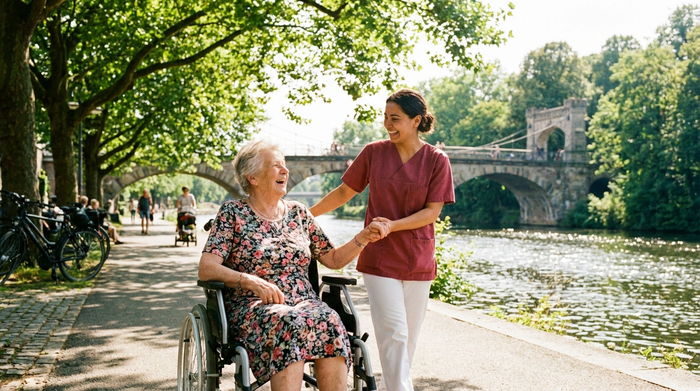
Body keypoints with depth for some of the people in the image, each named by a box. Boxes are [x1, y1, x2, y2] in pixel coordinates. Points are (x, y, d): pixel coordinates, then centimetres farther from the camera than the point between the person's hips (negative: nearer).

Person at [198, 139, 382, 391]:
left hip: (303, 303, 4)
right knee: (288, 323, -37)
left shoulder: (298, 213, 16)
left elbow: (333, 259, 18)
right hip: (253, 306, -3)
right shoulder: (233, 214, 4)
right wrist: (251, 281, -22)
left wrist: (362, 239, 0)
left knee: (329, 321, -31)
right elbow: (206, 269, -7)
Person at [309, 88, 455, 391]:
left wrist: (392, 225, -21)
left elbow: (432, 211, -7)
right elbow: (344, 192, 8)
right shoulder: (373, 152, 1)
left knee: (408, 339, 9)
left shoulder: (437, 160, -2)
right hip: (380, 259, -1)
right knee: (393, 335, -8)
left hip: (418, 261, 1)